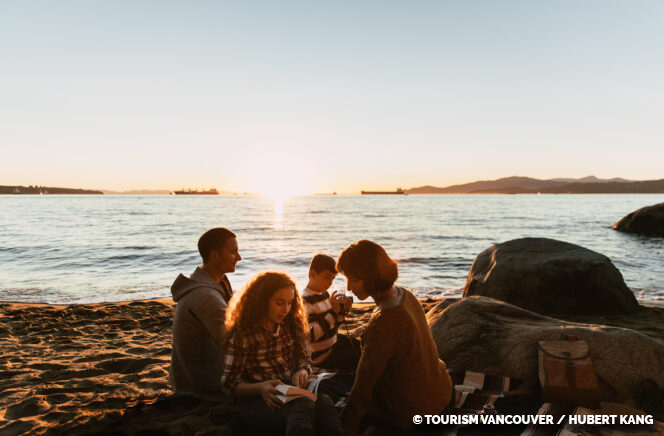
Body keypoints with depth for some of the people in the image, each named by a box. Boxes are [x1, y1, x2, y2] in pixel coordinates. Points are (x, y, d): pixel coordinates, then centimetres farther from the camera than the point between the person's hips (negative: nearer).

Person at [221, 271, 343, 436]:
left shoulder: (292, 325, 11)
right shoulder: (242, 334, -3)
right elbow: (229, 383, -2)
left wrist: (302, 372, -6)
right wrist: (260, 388, -21)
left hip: (293, 392, 4)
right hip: (256, 399, -4)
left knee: (324, 402, -33)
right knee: (304, 405, -38)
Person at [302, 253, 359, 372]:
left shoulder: (325, 294, 4)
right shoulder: (304, 300, -24)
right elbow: (310, 336, -31)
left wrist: (342, 310, -6)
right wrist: (333, 311, -33)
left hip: (335, 341, 9)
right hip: (323, 355, -9)